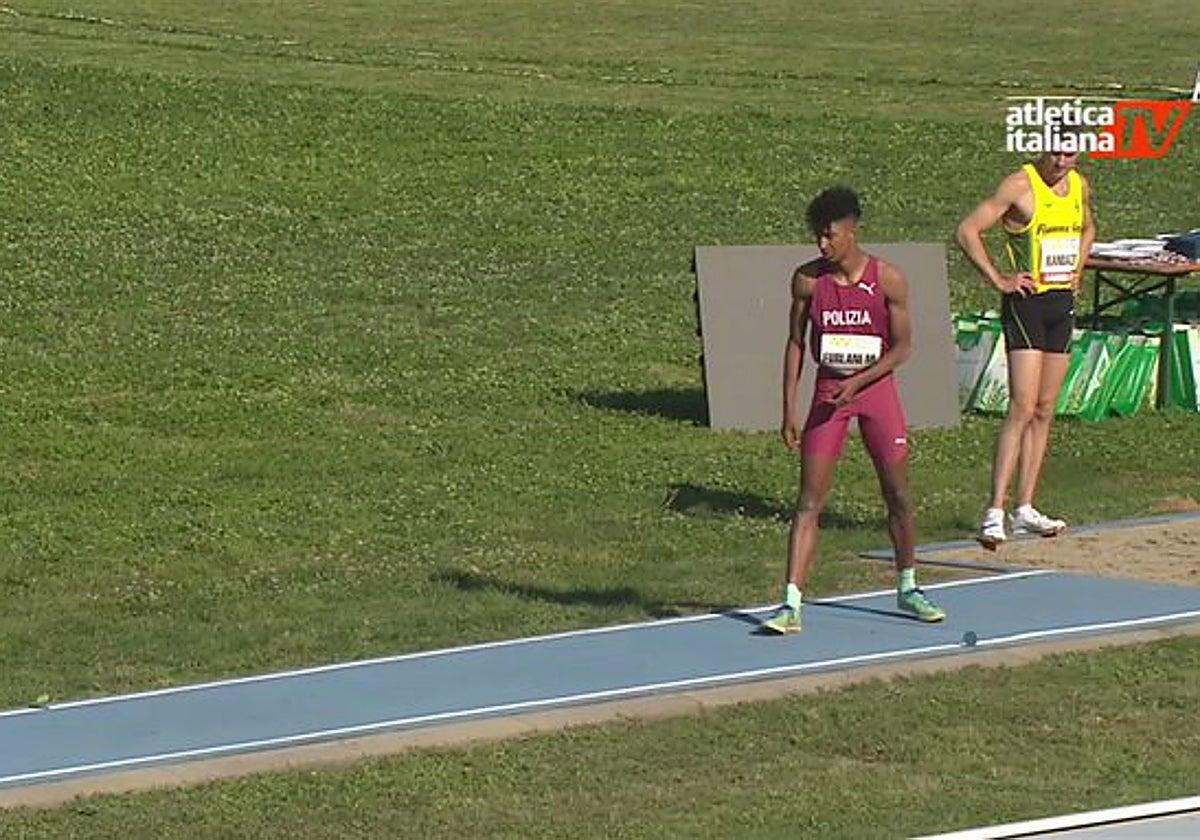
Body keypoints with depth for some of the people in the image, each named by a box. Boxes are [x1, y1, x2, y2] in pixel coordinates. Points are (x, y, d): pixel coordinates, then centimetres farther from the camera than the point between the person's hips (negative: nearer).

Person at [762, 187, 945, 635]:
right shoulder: (807, 279, -6)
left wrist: (858, 381, -17)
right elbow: (796, 343, 2)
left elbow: (902, 346, -5)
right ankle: (791, 605, -12)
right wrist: (789, 410, -2)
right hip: (828, 391, 0)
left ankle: (907, 588, 31)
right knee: (809, 501, -7)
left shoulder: (888, 280, -10)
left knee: (898, 494, 9)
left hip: (876, 388, 0)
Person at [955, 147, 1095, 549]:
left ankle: (1024, 510, 13)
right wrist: (998, 279, -14)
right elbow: (967, 231, -12)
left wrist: (1076, 270, 14)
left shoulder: (1080, 187, 10)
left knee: (1044, 411, 8)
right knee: (1022, 408, -15)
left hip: (1063, 304, 7)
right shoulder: (1019, 186, -11)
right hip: (1026, 301, -7)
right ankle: (995, 512, -18)